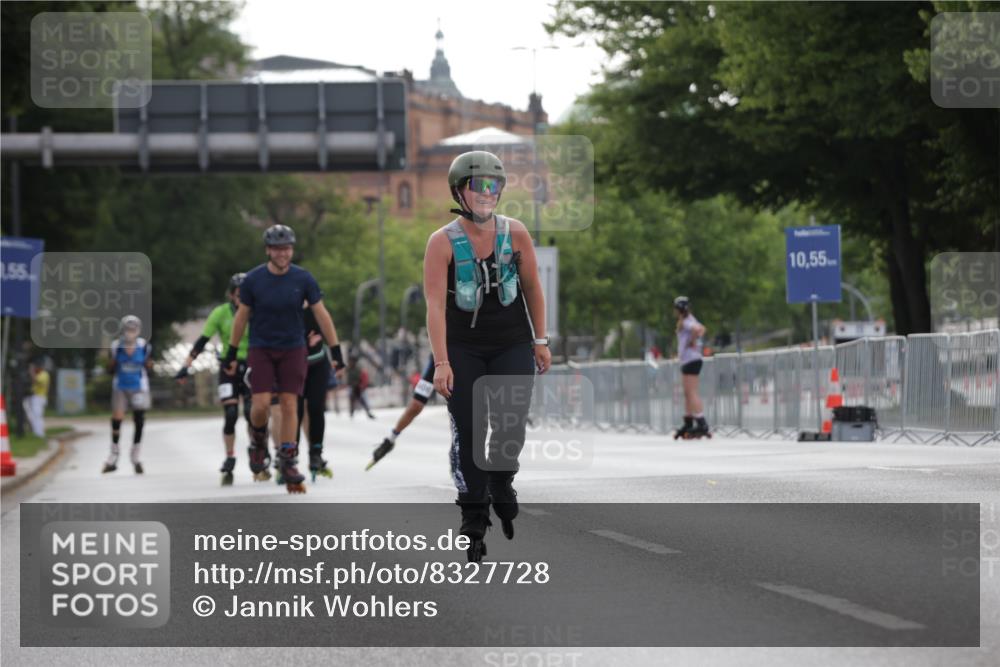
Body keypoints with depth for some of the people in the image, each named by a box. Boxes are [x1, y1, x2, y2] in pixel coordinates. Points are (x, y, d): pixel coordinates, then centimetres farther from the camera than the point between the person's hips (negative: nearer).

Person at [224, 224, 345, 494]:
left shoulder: (303, 279, -7)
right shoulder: (253, 279, -7)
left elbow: (321, 314, -2)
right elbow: (242, 316, 3)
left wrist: (336, 351, -5)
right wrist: (231, 353, 6)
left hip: (293, 349, 1)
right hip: (261, 349, -1)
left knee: (289, 405, -4)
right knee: (261, 404, -13)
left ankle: (288, 464, 3)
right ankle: (258, 441, 19)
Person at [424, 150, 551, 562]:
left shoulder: (515, 234, -2)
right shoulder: (443, 242, -10)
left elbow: (532, 288, 9)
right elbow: (435, 304, -16)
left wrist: (540, 340, 9)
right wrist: (441, 363, -23)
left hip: (512, 346, 1)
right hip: (463, 348, -1)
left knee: (511, 427, -7)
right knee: (467, 434, -3)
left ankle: (501, 487, 26)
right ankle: (473, 520, 7)